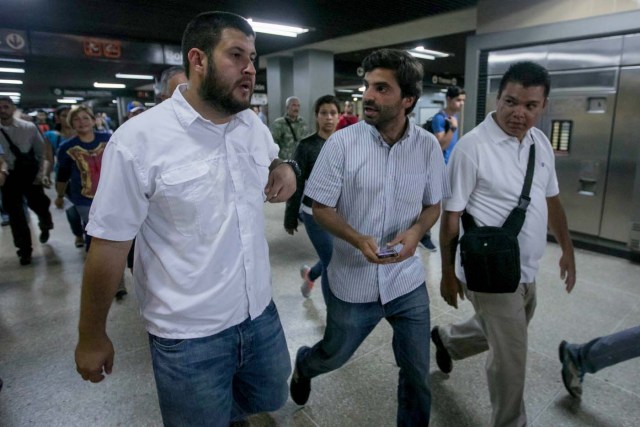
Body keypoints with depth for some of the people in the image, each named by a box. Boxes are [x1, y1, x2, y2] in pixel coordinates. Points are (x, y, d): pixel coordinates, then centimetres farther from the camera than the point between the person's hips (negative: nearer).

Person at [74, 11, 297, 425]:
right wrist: (92, 336, -2)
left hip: (261, 314, 6)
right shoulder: (138, 139, -17)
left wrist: (285, 167, -3)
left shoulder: (254, 125, 0)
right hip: (189, 336, -5)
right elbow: (109, 244, -12)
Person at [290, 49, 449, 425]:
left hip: (407, 281, 2)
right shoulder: (342, 143, -13)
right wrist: (357, 239, -26)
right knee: (334, 356, 22)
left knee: (418, 375, 13)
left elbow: (433, 206, 5)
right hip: (353, 283, -1)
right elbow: (321, 209, -8)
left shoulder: (429, 146, -5)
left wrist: (416, 231, -17)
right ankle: (303, 365, 58)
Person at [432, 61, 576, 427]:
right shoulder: (473, 147, -19)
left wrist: (568, 250, 19)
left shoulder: (541, 143, 4)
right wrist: (448, 274, -11)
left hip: (526, 270, 8)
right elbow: (451, 215, -15)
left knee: (502, 337, 28)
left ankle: (446, 339, 54)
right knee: (511, 358, 5)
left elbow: (551, 201, 16)